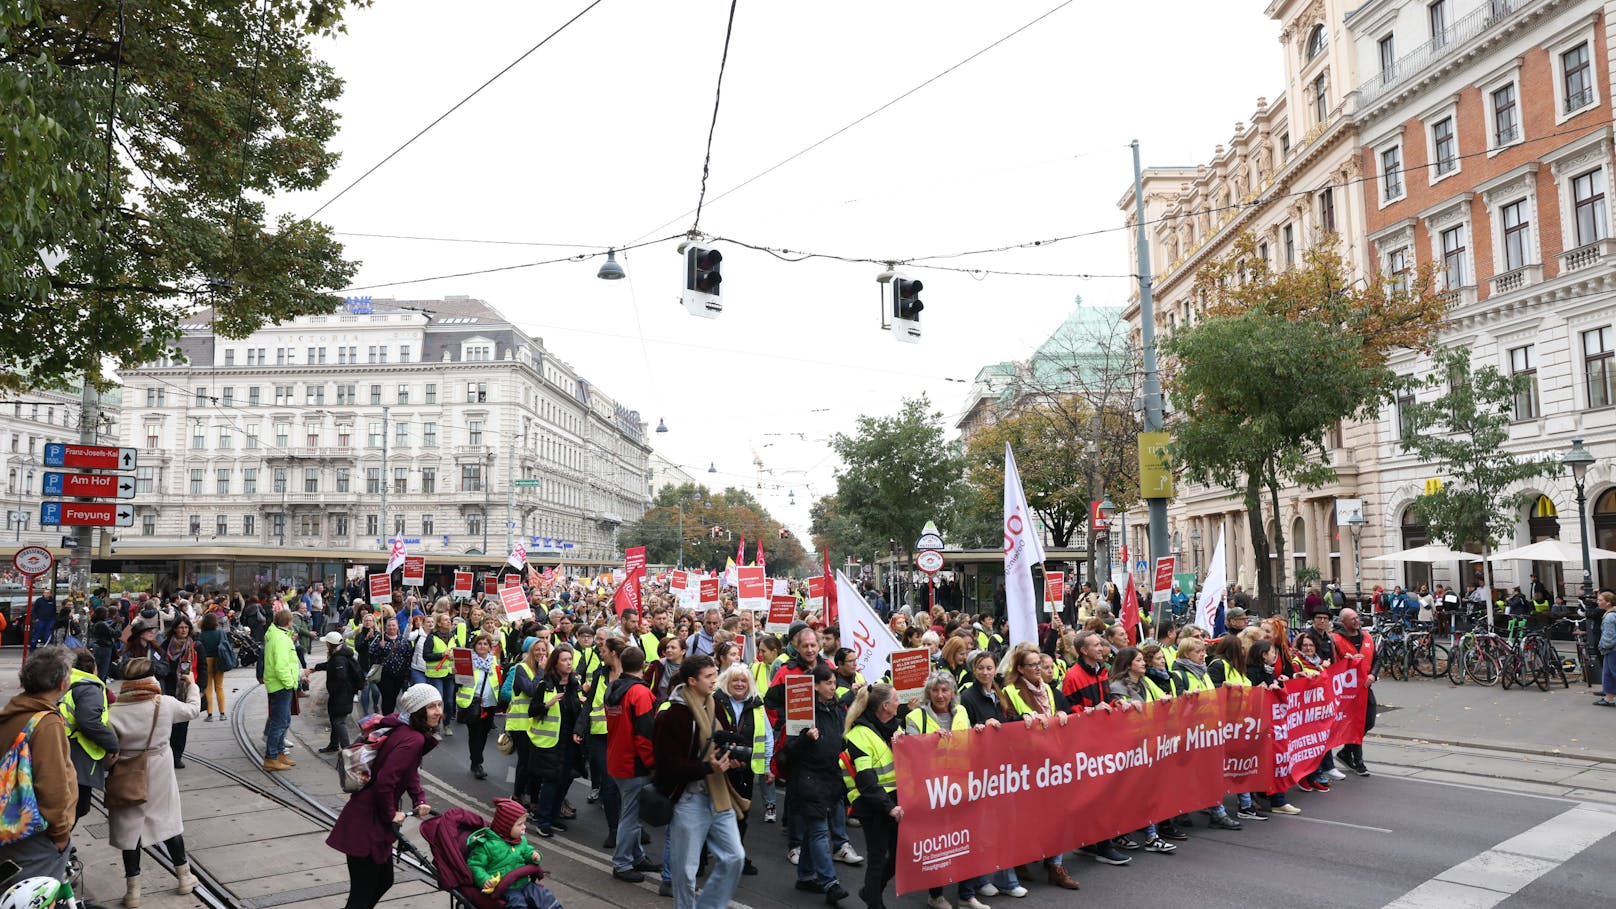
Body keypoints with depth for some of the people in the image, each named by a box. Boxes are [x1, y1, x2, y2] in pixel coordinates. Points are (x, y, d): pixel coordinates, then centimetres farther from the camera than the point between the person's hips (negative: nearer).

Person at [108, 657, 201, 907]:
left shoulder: (114, 712, -17)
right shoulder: (166, 704, -11)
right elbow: (193, 709, 9)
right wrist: (192, 685, 23)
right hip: (159, 773, 2)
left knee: (130, 827, 10)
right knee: (167, 821, 17)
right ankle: (184, 877, 30)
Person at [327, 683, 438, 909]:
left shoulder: (406, 730, 6)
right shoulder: (413, 740, -25)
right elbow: (385, 781, -30)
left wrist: (420, 801, 3)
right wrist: (391, 815, -15)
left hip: (376, 818, 10)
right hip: (367, 823, -10)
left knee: (384, 881, 23)